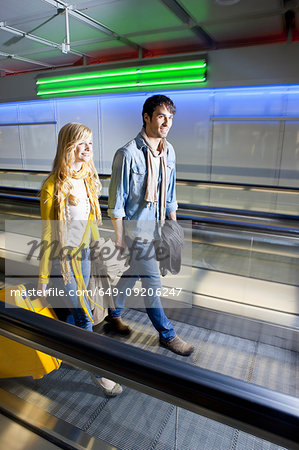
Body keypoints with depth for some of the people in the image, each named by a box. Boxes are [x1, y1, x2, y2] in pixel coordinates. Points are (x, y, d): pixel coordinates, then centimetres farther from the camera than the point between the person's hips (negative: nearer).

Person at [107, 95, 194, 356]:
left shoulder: (169, 151, 3)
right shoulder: (128, 154, -19)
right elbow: (117, 202, -14)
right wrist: (119, 237, -11)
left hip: (156, 226, 7)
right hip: (136, 229, -7)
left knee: (132, 274, 21)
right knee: (152, 283, 3)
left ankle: (114, 314, 45)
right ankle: (167, 334, 24)